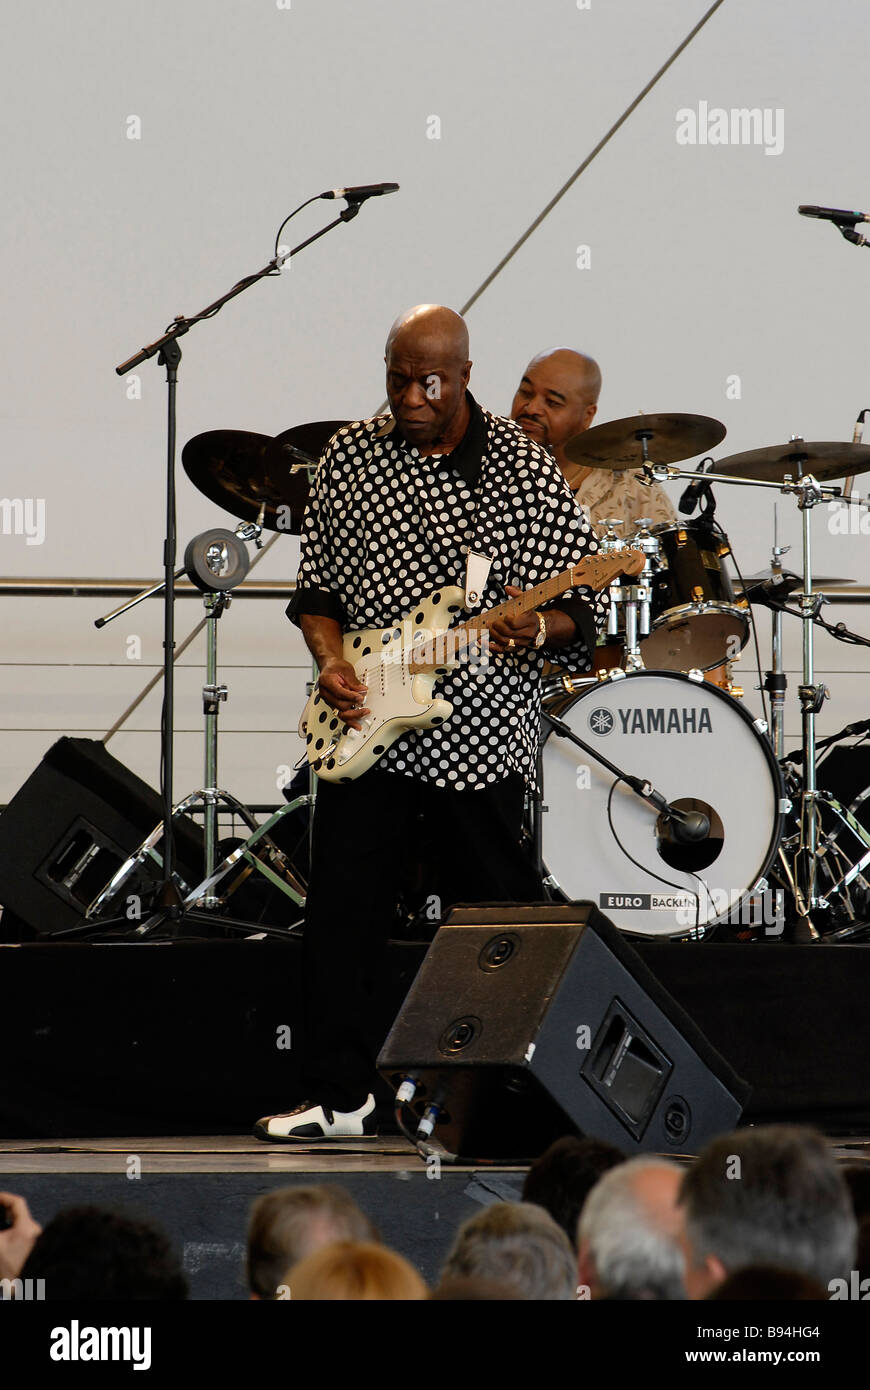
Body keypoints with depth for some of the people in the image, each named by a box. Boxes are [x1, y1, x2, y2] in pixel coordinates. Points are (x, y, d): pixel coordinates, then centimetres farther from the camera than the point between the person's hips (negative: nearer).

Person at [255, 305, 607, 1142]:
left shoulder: (524, 470, -3)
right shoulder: (348, 458, 6)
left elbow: (582, 612, -2)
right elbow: (316, 587, 13)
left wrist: (535, 630, -23)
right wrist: (331, 663, -5)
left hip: (480, 734, -3)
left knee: (493, 911, 4)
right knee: (341, 909, -1)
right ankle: (339, 1096, 7)